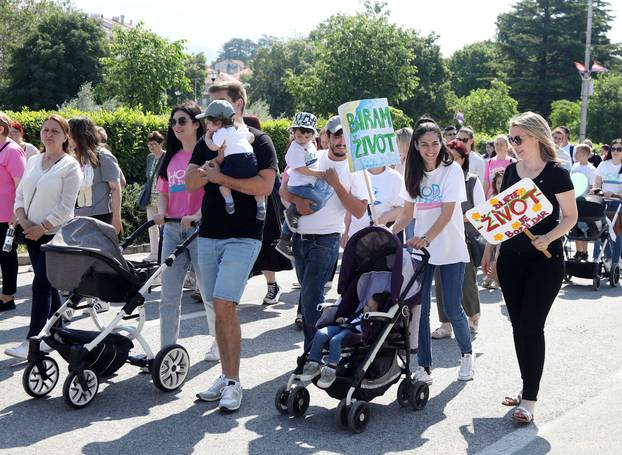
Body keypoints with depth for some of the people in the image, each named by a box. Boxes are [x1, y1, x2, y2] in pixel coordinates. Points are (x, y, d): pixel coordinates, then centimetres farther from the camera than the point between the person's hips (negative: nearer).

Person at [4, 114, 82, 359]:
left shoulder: (70, 166, -6)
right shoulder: (33, 161, 12)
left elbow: (65, 206, -12)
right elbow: (20, 195, 12)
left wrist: (41, 228, -14)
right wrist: (24, 220, -4)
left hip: (54, 233, -6)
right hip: (32, 233, 6)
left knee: (41, 284, -9)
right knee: (48, 284, 12)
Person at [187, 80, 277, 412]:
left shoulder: (258, 141, -2)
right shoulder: (207, 143, 14)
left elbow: (265, 186, -15)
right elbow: (190, 183, 3)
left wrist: (219, 177, -13)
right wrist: (214, 164, -14)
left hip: (243, 237, -6)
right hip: (208, 235, 6)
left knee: (225, 306, -14)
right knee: (219, 309, 7)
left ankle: (234, 383, -5)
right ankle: (226, 375, 17)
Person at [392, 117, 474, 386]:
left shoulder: (452, 170, -8)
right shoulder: (414, 174, 6)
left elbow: (447, 213, -17)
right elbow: (407, 213, 10)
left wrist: (425, 238, -31)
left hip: (450, 250, -4)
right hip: (420, 248, 4)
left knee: (452, 309, -2)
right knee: (419, 309, -1)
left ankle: (467, 354, 24)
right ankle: (423, 366, 9)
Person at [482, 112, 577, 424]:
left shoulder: (556, 173, -9)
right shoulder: (511, 171, 7)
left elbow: (570, 216, -6)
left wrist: (548, 237, -22)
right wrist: (489, 249, 14)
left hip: (545, 261, -5)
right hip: (511, 258, 5)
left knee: (531, 326, -7)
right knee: (518, 325, 9)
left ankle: (529, 399, 0)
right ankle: (528, 387, 22)